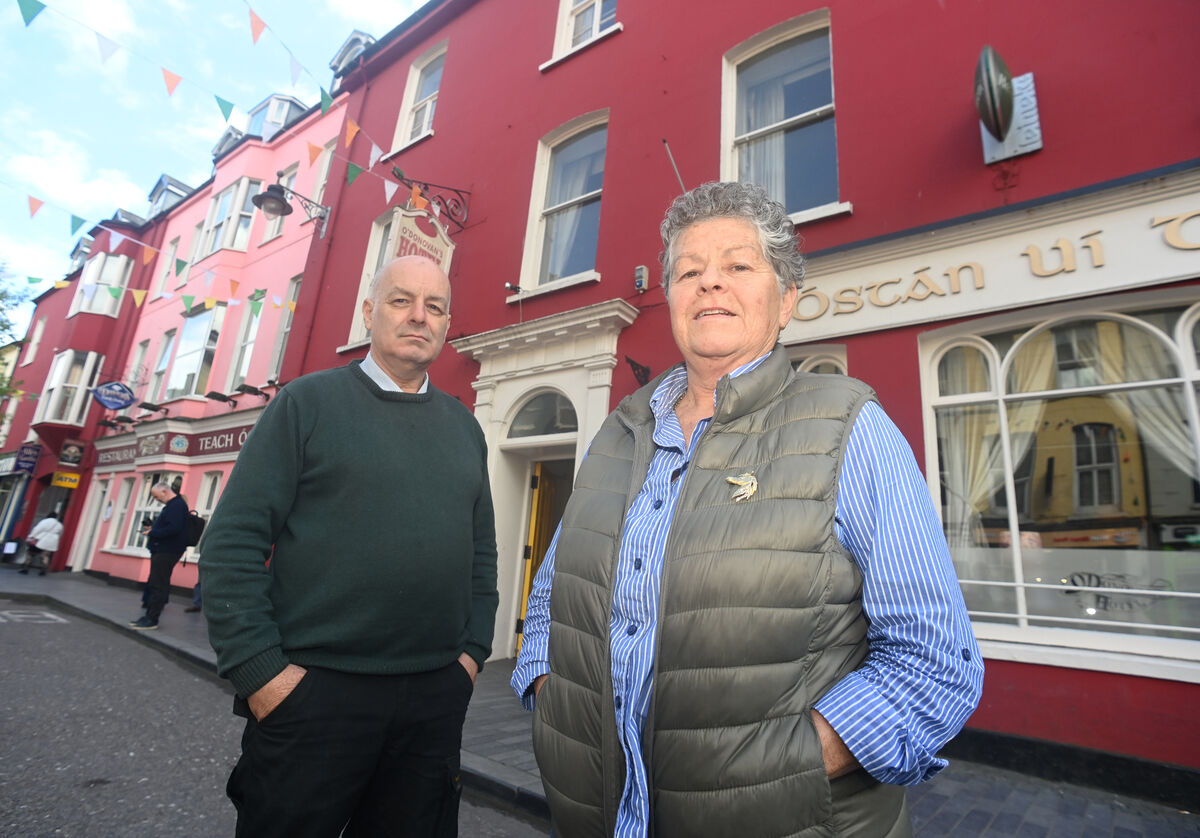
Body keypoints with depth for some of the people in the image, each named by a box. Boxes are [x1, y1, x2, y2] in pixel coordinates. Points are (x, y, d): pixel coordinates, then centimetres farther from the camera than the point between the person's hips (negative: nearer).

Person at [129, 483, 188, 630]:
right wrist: (153, 529, 13)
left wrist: (152, 533, -15)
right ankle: (149, 616, 21)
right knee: (155, 584, 15)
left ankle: (151, 620, -4)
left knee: (158, 585, -8)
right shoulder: (172, 505, 19)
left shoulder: (177, 505, -16)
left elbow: (173, 529, -25)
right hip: (161, 550, 11)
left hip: (167, 552, -11)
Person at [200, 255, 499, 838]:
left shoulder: (463, 427, 10)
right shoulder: (309, 401, -2)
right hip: (312, 689, -3)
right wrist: (259, 668, -11)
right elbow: (233, 542, -6)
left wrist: (473, 649, 5)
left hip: (436, 696, 4)